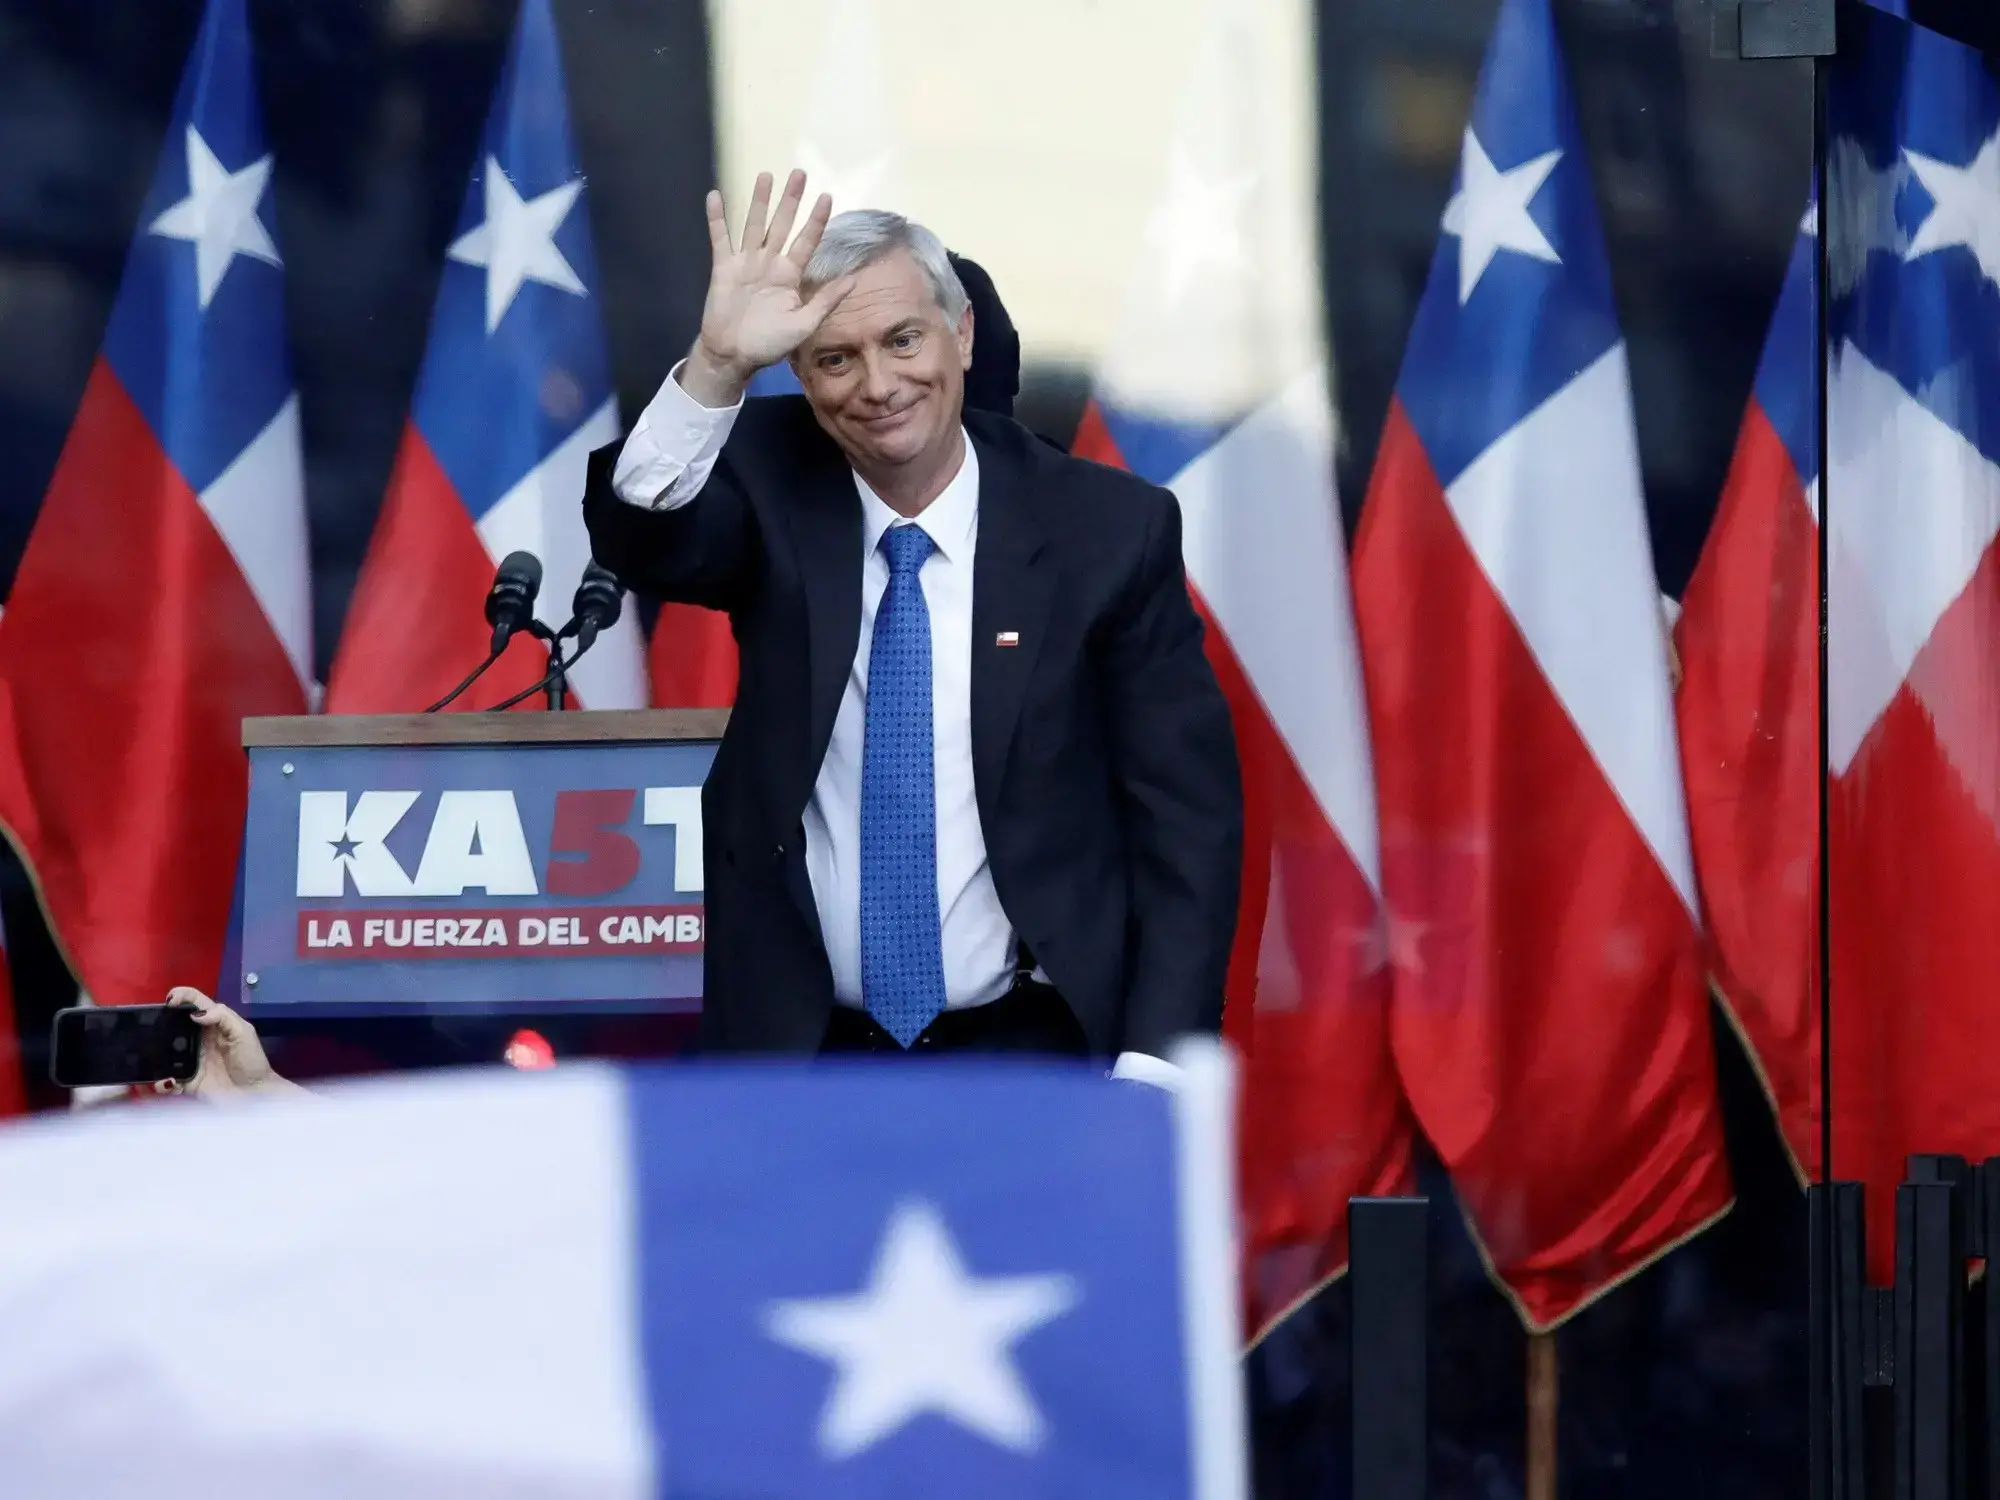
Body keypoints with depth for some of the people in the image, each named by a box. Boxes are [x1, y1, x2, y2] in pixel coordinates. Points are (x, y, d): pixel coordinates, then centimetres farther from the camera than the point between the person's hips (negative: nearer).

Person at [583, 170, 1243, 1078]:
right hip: (799, 1050, 1)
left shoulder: (1109, 530, -6)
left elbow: (1186, 812, -5)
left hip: (1036, 1049, -1)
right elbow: (642, 535, -23)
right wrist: (717, 365, -39)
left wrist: (1153, 1071, -13)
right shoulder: (772, 490, -2)